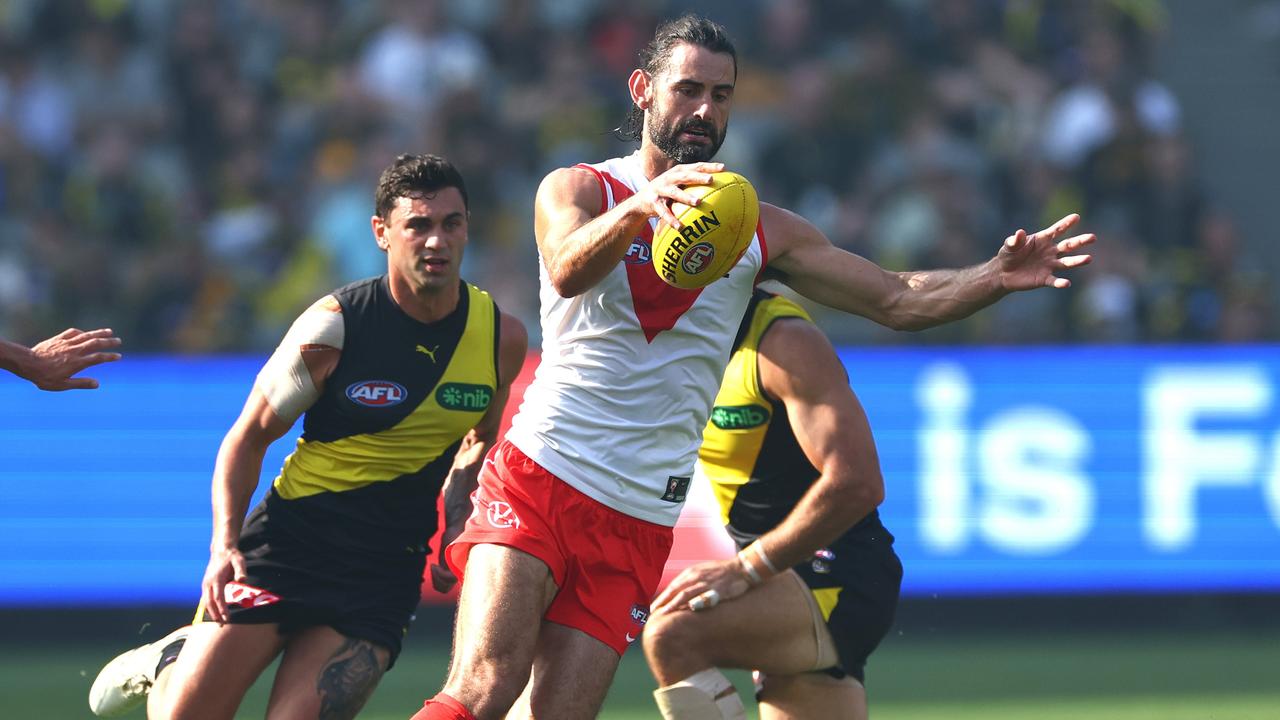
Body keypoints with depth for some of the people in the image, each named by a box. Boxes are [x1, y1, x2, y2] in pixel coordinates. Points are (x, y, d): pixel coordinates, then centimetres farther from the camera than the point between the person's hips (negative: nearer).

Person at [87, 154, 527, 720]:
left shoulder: (502, 338, -1)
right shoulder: (333, 326, -11)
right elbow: (248, 437, -3)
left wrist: (455, 518, 3)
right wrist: (224, 544, -16)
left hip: (385, 574, 2)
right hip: (291, 540, -2)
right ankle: (164, 665, 32)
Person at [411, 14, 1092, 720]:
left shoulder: (761, 231, 14)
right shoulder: (578, 189, 2)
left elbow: (896, 300, 13)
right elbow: (566, 270, -21)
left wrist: (997, 277, -5)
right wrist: (638, 207, -42)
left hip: (642, 521, 3)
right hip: (538, 477, -3)